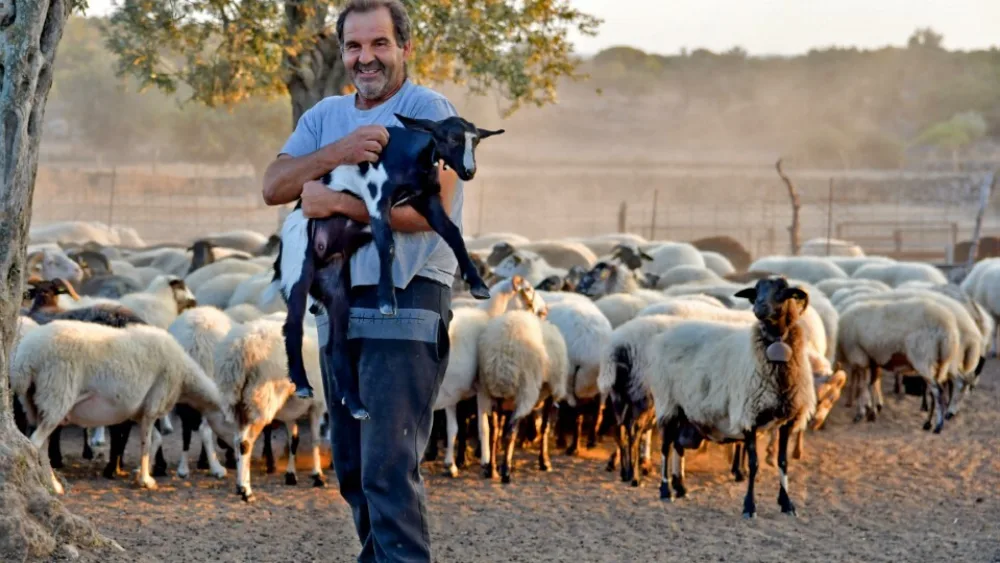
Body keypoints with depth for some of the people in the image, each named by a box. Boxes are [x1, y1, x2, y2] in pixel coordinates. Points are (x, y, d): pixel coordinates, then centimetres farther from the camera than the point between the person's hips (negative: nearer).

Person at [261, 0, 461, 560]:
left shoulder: (428, 109, -6)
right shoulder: (326, 116, 16)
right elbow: (274, 186, 2)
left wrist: (334, 202, -14)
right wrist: (337, 153, -15)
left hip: (405, 304, -7)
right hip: (339, 305, 8)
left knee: (389, 467, -14)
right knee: (353, 467, 13)